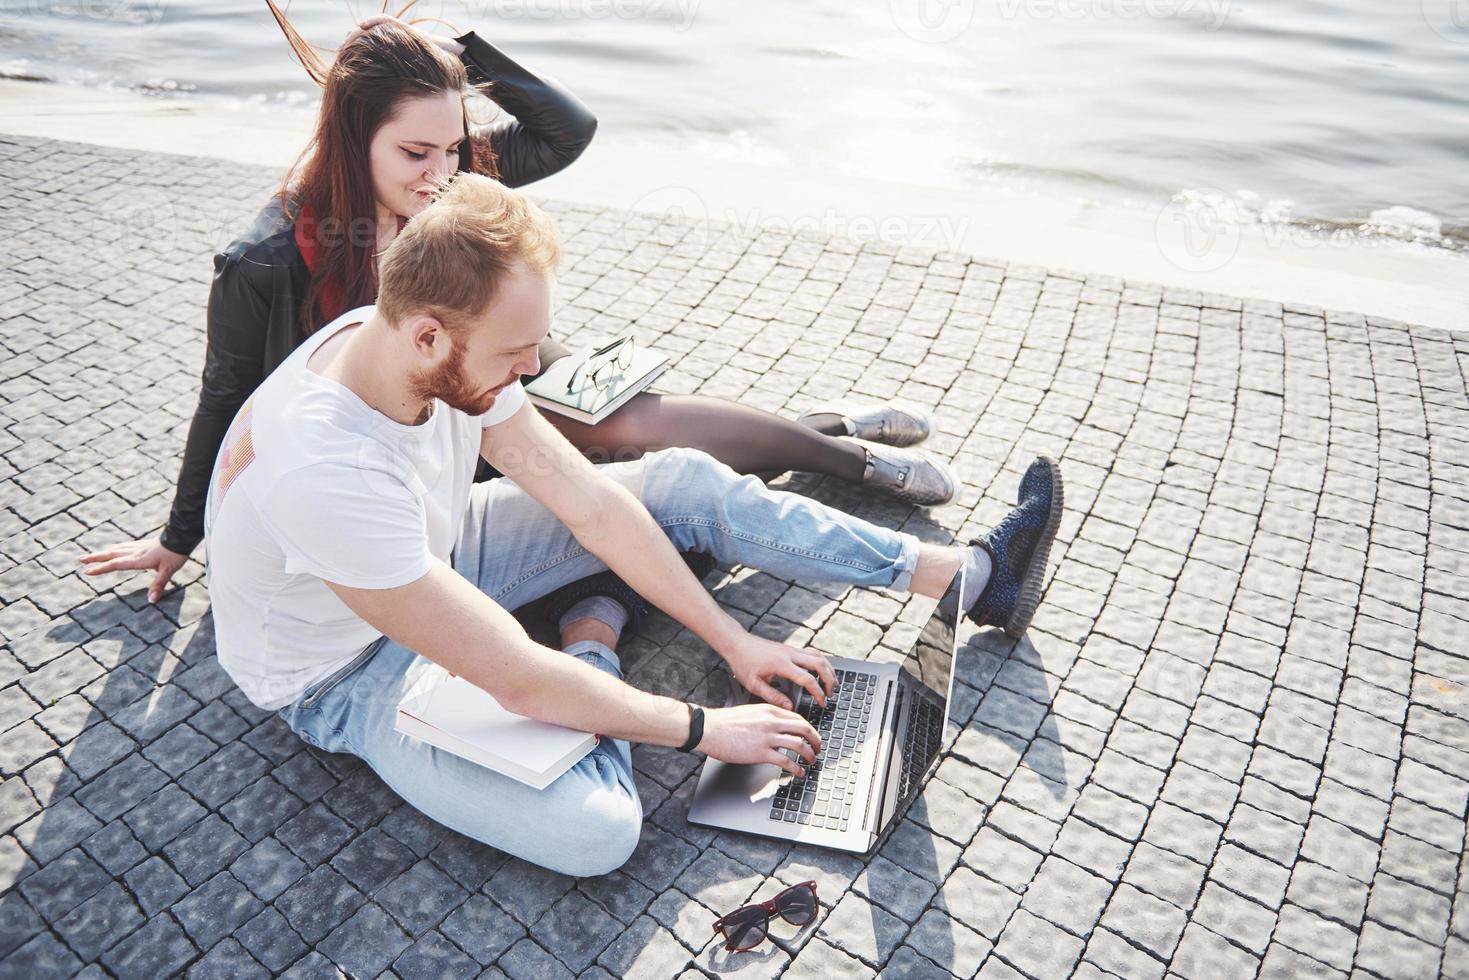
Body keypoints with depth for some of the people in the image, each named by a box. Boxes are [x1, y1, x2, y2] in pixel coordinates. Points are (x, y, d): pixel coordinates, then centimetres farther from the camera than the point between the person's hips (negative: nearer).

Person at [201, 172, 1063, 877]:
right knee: (595, 830, -31)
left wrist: (731, 638, -10)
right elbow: (517, 683, -35)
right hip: (349, 670, -6)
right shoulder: (323, 472, -40)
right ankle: (595, 647, 1)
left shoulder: (453, 349, -18)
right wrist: (706, 729, -23)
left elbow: (589, 504, -11)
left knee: (684, 480, -5)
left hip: (435, 558, 7)